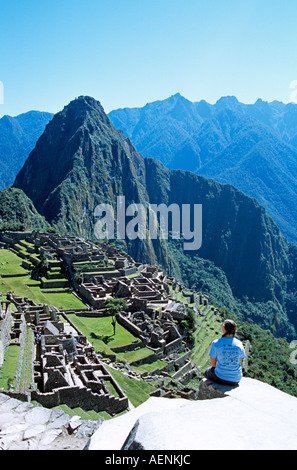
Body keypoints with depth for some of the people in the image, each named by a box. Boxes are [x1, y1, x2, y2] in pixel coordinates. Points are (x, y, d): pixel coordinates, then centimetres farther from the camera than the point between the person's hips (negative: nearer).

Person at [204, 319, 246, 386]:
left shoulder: (215, 343, -16)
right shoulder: (239, 344, -8)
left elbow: (213, 363, -7)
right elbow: (240, 362, 4)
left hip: (221, 378, -3)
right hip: (236, 379, 3)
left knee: (207, 372, 31)